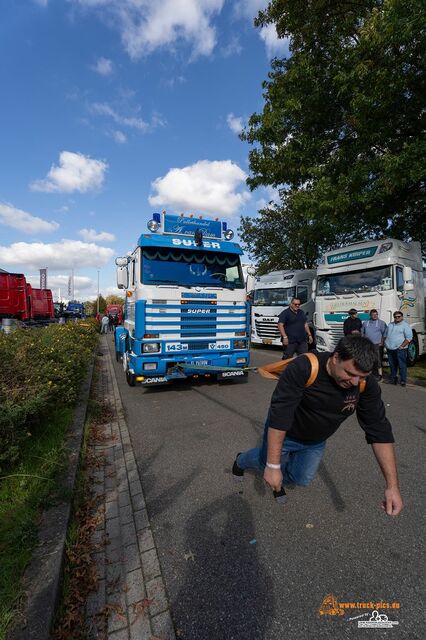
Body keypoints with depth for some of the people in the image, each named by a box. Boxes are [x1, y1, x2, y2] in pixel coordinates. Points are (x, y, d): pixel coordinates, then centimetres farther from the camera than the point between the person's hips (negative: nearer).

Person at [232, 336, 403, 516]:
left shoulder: (367, 385, -26)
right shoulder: (303, 368, -41)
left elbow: (380, 431, -19)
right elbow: (279, 415, -39)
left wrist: (392, 485, -23)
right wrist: (273, 466, -36)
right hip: (282, 434, -3)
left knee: (302, 478, 17)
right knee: (266, 461, 19)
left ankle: (281, 478, 53)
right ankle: (241, 461, 54)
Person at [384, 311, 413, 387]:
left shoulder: (405, 325, -3)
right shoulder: (390, 324, 17)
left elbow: (409, 338, -9)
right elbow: (385, 335, 24)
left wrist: (402, 346, -15)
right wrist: (385, 343, 12)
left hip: (400, 349, -6)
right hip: (390, 349, 6)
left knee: (402, 365, -3)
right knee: (392, 365, 13)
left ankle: (403, 380, 3)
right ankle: (393, 378, 24)